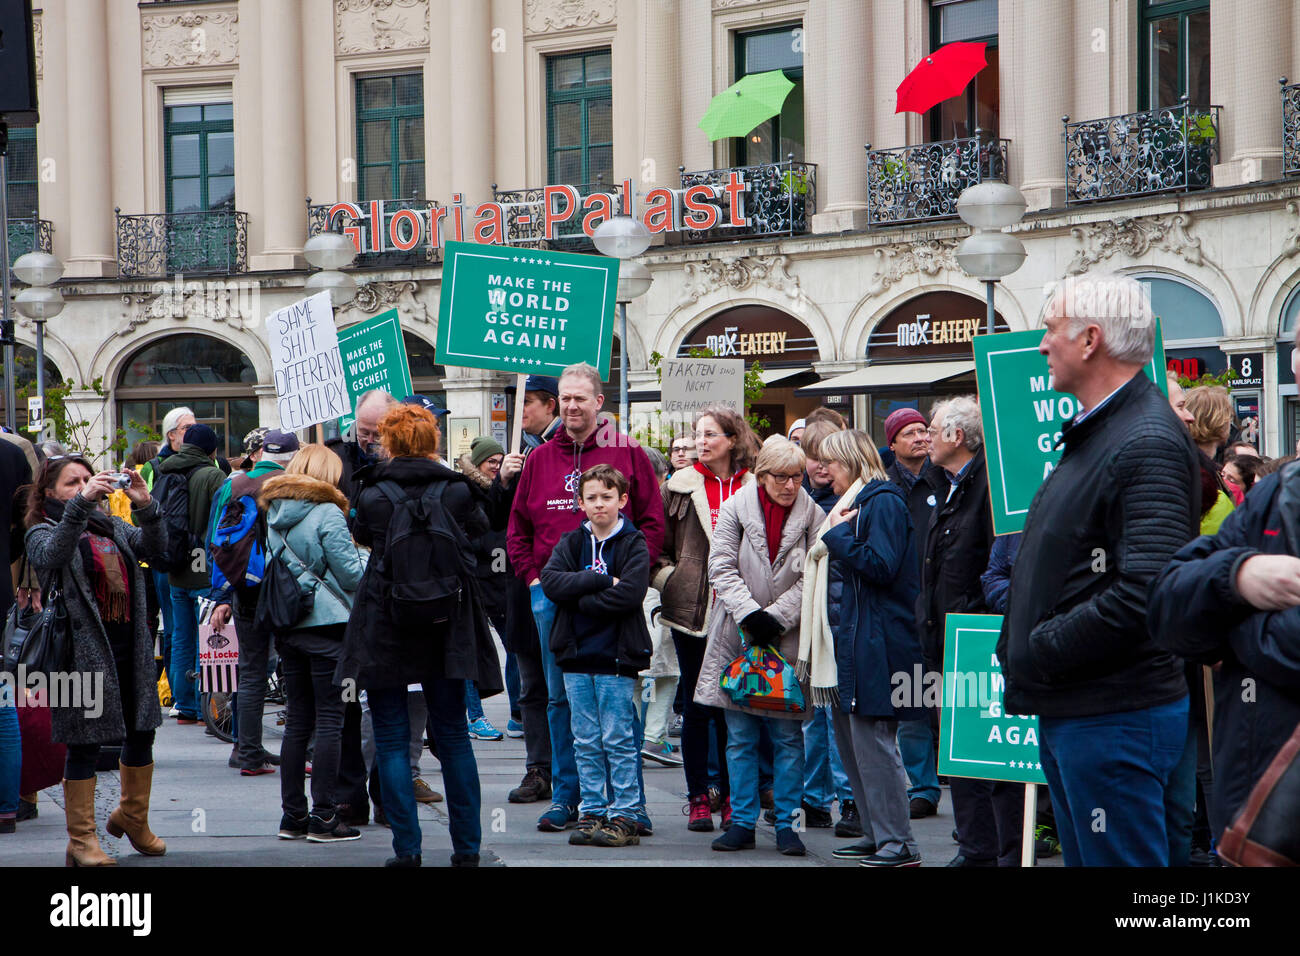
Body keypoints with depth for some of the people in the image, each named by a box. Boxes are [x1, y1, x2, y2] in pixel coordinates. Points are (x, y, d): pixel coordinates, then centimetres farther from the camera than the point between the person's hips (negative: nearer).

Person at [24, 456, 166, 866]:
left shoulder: (112, 527, 16)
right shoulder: (42, 531, 0)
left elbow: (154, 546, 0)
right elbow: (51, 554, -24)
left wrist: (146, 506, -18)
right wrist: (81, 504, -34)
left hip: (131, 645, 6)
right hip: (85, 650, -6)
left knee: (141, 735, 13)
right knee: (85, 744, -3)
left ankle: (132, 817, 34)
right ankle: (81, 840, 5)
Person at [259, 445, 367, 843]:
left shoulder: (274, 515, 9)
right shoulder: (327, 514, -12)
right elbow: (351, 574, -11)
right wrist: (374, 558, 6)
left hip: (287, 627, 7)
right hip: (326, 626, -7)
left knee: (297, 721, 11)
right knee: (330, 721, -2)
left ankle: (293, 815, 13)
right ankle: (323, 817, -3)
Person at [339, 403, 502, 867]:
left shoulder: (373, 494, -9)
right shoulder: (457, 489, -4)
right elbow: (480, 530, 13)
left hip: (385, 626, -2)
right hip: (445, 628, 2)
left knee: (392, 739, 4)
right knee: (452, 734, 11)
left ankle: (407, 847, -1)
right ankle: (467, 847, 10)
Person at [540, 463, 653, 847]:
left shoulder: (634, 544, -2)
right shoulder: (572, 543, 9)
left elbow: (630, 594, -16)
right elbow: (550, 581, -7)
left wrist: (579, 599, -11)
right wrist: (601, 582, -15)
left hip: (616, 656, -4)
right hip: (576, 656, 4)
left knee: (618, 740, -1)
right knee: (585, 741, 8)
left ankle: (625, 815, 4)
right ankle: (592, 812, 14)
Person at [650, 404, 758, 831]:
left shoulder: (754, 487, 2)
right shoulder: (681, 486, 6)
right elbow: (658, 544, 11)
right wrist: (668, 579, -3)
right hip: (691, 611, 1)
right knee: (696, 706, 4)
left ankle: (731, 797, 13)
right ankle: (698, 799, 11)